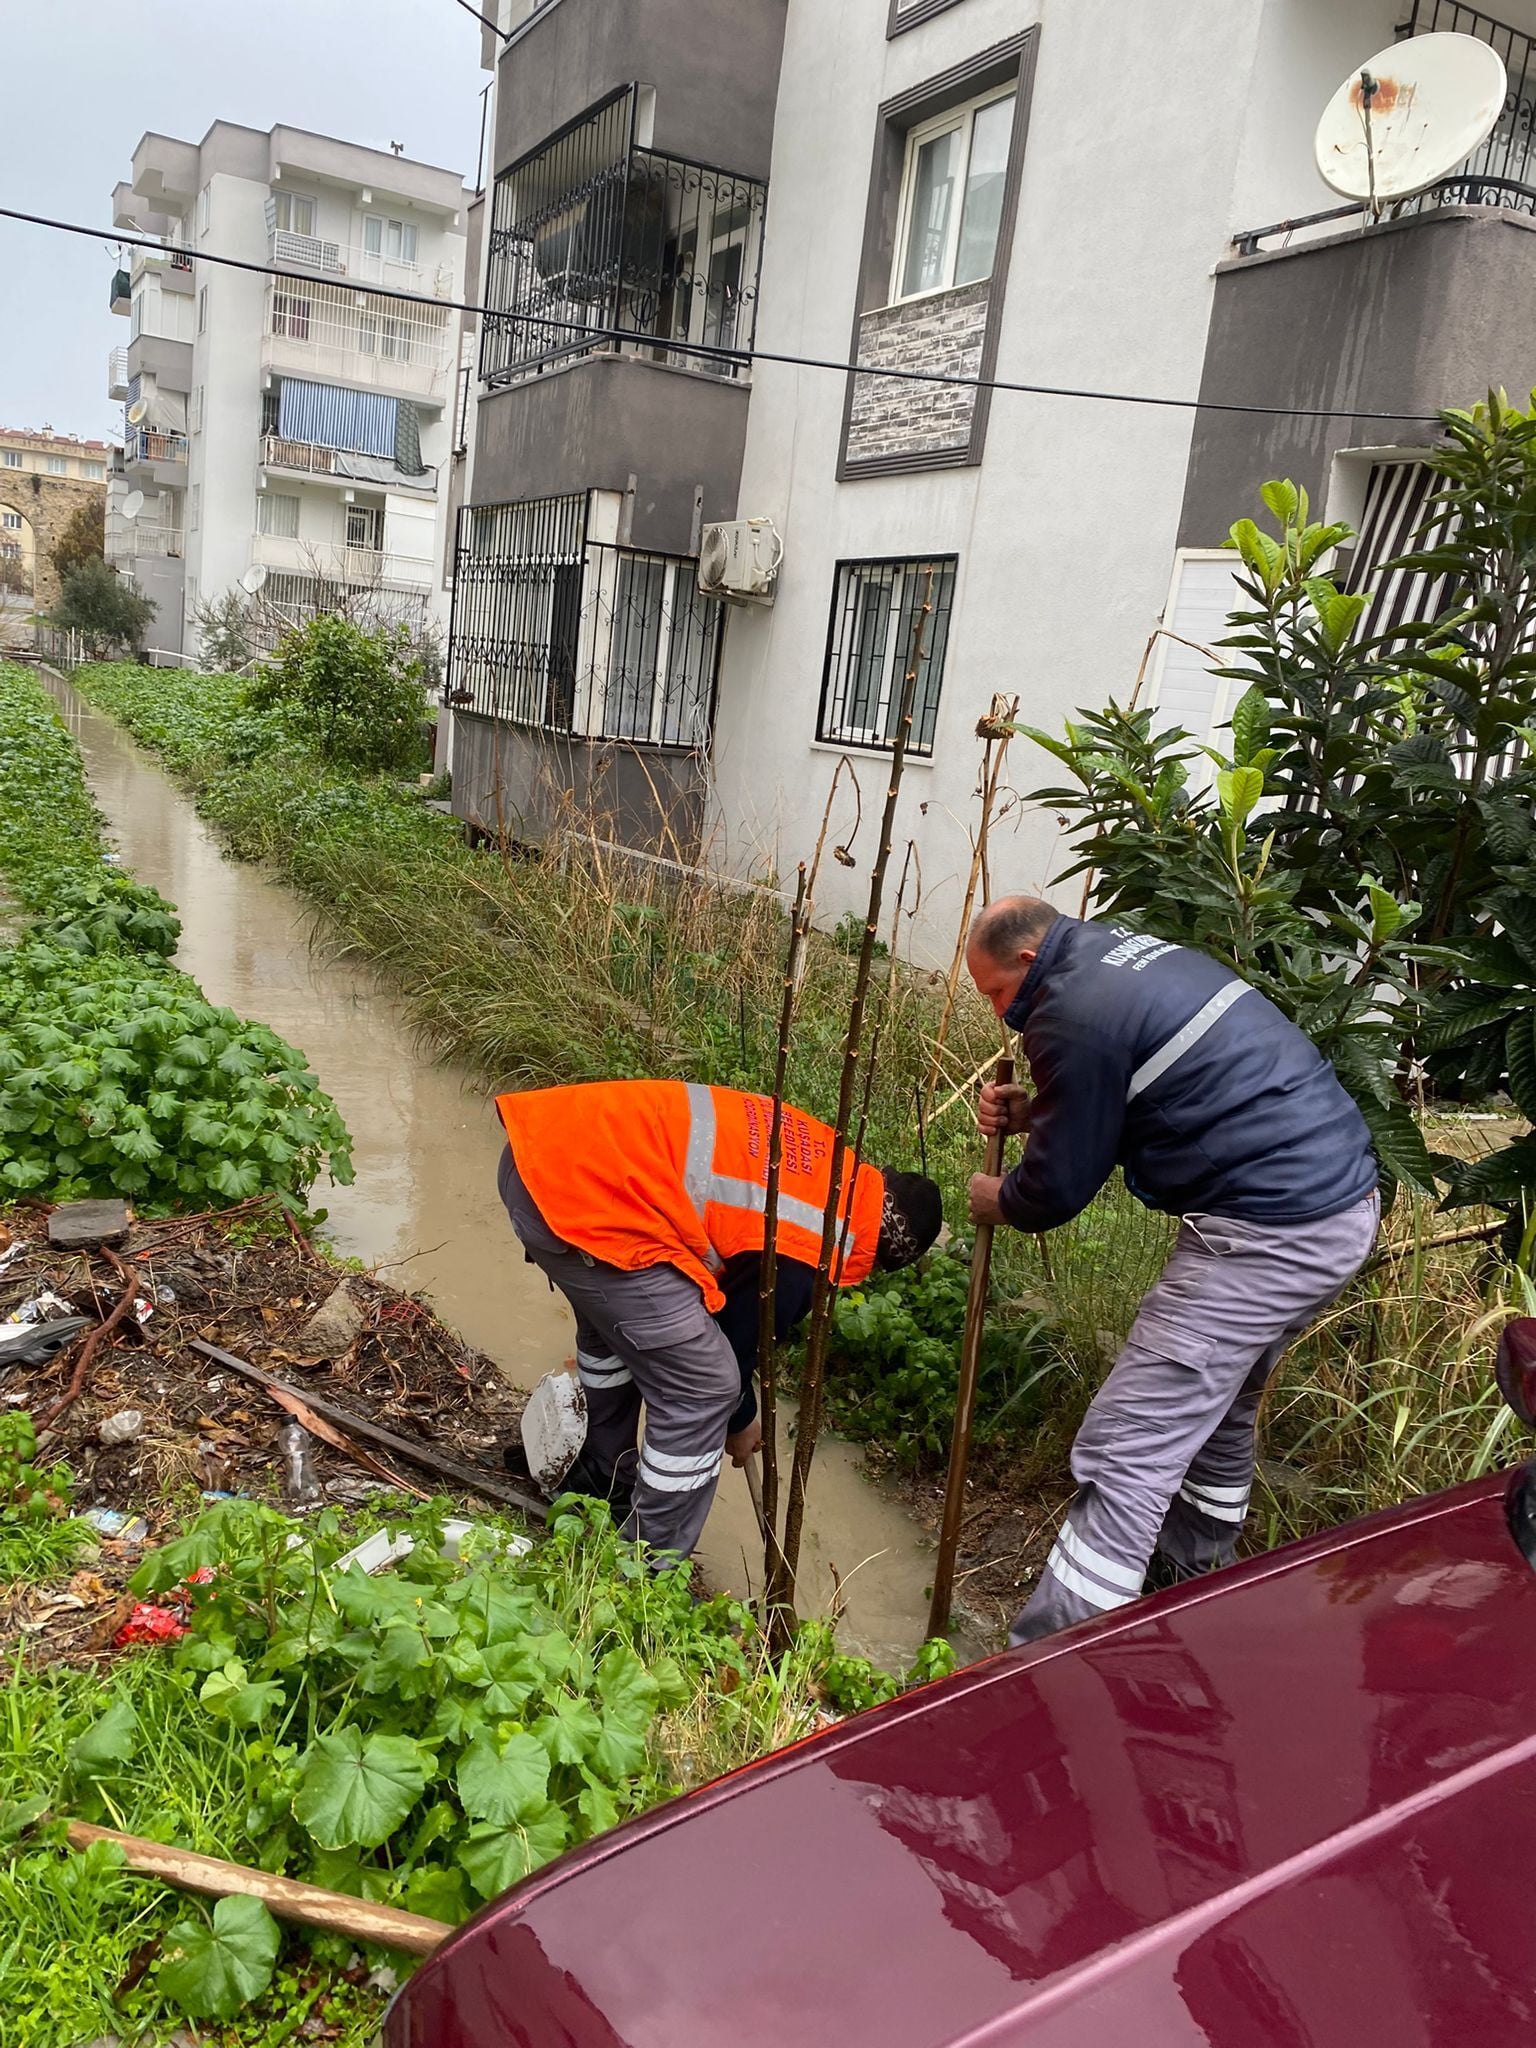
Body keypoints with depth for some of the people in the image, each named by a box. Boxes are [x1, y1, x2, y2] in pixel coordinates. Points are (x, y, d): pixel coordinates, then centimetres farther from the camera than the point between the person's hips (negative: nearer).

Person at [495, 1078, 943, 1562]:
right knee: (702, 1393, 1)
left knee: (614, 1325, 33)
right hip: (585, 1194, -10)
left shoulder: (825, 1158, 16)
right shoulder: (806, 1255, -7)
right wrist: (740, 1421, 28)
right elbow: (739, 1338, 6)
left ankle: (602, 1481, 53)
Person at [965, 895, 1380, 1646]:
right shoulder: (1128, 952, 14)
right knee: (1218, 1408, 27)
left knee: (1126, 1454, -7)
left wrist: (999, 1202, 13)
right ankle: (1193, 1570, 46)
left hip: (1271, 1234, -10)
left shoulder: (1073, 1013, -16)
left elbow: (1061, 1185, -7)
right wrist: (1033, 1112, 12)